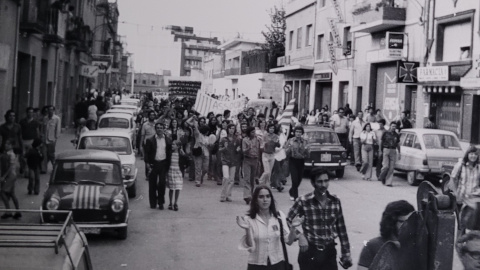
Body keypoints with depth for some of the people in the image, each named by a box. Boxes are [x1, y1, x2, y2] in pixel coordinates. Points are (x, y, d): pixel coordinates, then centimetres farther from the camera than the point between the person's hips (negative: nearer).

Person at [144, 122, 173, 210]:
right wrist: (148, 163, -9)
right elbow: (147, 153, 1)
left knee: (162, 183, -2)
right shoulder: (150, 140, 1)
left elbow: (170, 153, 7)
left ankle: (161, 203, 10)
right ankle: (153, 203, 16)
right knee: (152, 184, 5)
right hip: (153, 163, 0)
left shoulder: (168, 140, 5)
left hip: (163, 164, 0)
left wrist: (168, 165, 1)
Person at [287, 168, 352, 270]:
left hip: (330, 251, 3)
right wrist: (299, 235, -17)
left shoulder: (335, 201, 0)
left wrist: (346, 253, 7)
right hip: (309, 252, -3)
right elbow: (287, 221, -3)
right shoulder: (303, 201, -10)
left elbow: (341, 229, 6)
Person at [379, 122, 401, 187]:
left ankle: (388, 182, 2)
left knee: (391, 168, -2)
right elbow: (381, 142, 6)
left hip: (393, 151, 3)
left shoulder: (396, 135, 10)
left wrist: (399, 153, 11)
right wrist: (380, 151, 2)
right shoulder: (386, 133, 1)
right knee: (386, 166, -10)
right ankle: (382, 176, 19)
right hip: (386, 150, -3)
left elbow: (398, 144, 16)